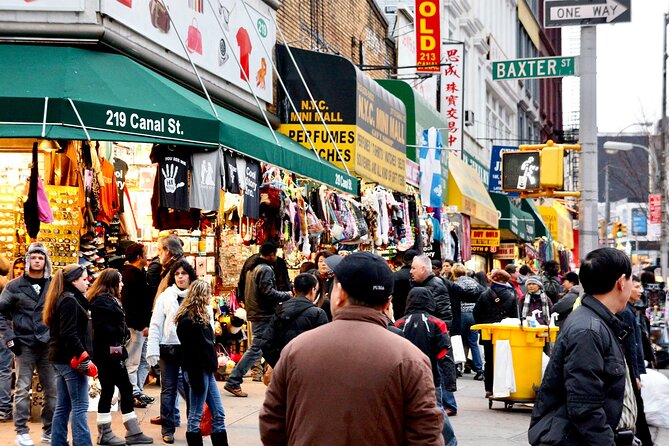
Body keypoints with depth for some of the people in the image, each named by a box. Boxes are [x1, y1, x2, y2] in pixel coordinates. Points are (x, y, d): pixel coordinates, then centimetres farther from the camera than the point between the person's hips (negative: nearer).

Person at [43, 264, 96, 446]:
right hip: (72, 360, -10)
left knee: (62, 407, 11)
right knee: (80, 407, -8)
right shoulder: (70, 301, -14)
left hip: (60, 358, 10)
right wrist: (84, 357, -21)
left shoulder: (63, 299, 16)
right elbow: (69, 334, -21)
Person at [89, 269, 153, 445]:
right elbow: (102, 328, -24)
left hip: (115, 353, 11)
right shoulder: (101, 302, -14)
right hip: (107, 353, -11)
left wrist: (123, 333, 3)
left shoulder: (111, 300, 19)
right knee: (108, 390, -3)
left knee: (126, 389, 10)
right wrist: (121, 333, -14)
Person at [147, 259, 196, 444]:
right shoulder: (165, 297, 5)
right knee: (168, 388, 5)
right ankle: (167, 429, 11)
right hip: (169, 347, 1)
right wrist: (152, 350, -4)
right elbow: (155, 325, 3)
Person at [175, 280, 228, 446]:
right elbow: (191, 351, -19)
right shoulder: (187, 320, -15)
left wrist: (214, 362, 13)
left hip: (207, 370, 10)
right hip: (198, 371, -10)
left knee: (219, 414, 9)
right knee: (196, 417, -2)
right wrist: (196, 378, -21)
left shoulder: (201, 316, 15)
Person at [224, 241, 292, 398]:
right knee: (256, 349, -7)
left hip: (255, 313, 10)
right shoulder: (266, 270, -16)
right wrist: (287, 295, -11)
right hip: (263, 315, -10)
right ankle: (233, 382, -7)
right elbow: (268, 292, -23)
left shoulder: (252, 268, 14)